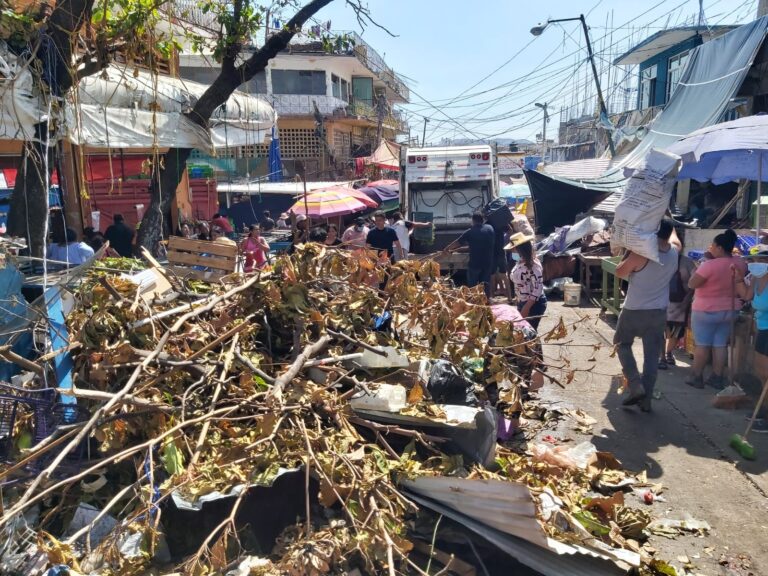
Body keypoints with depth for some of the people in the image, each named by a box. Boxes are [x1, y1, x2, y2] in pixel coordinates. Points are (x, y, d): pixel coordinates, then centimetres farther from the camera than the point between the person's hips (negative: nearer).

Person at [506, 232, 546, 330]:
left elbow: (538, 288, -23)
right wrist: (520, 303, 13)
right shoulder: (520, 262, 3)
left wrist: (527, 307, -23)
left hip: (534, 304, -8)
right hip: (522, 302, 8)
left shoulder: (533, 264, -22)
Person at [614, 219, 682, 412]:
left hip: (634, 310, -4)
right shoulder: (674, 252, -1)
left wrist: (629, 252, 4)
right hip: (659, 312, 4)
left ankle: (635, 385, 2)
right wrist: (669, 225, 39)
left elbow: (620, 272, -5)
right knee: (652, 356, 9)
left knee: (622, 344, 17)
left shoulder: (641, 254, -19)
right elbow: (674, 238, 25)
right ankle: (646, 400, 12)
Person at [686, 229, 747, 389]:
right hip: (730, 310, 6)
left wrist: (696, 271, -3)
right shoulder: (741, 264, -2)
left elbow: (691, 284, -19)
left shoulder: (709, 265, -24)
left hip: (706, 310, -6)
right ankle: (717, 378, 16)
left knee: (702, 344, 4)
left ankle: (697, 377, 11)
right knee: (721, 345, 11)